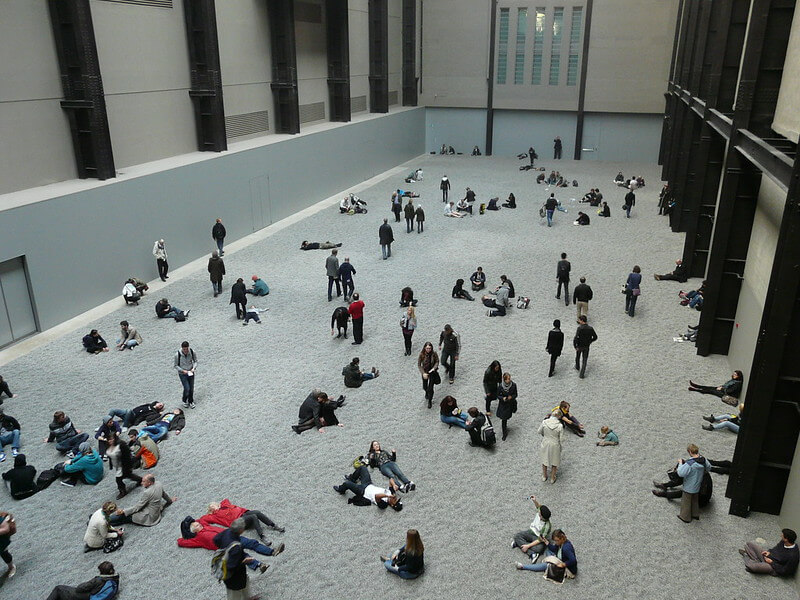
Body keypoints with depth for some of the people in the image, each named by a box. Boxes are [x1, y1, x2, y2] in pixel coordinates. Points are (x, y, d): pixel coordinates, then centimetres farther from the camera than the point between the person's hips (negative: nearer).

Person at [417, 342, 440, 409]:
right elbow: (419, 365, -13)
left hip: (432, 371, -1)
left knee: (430, 387, -2)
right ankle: (427, 393, 54)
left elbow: (437, 362, -4)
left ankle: (430, 401, 20)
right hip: (425, 371, 1)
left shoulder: (434, 353, -18)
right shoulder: (421, 354, -20)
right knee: (425, 387, 17)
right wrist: (423, 373, -20)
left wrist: (434, 368, -21)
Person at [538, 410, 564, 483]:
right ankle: (552, 478, 40)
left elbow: (539, 432, -4)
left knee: (545, 459, 25)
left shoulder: (544, 422, -20)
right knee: (554, 461, 23)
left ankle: (544, 476, 44)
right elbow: (561, 439, -15)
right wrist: (561, 447, 3)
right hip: (555, 445, -2)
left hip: (545, 444, 2)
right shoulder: (560, 426, -25)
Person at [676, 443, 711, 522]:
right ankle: (695, 514, 42)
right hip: (697, 486, 7)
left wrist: (680, 463, -23)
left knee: (686, 502, 12)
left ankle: (685, 517, 25)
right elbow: (708, 467, 8)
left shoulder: (690, 463, -35)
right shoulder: (703, 460, -12)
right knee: (694, 500, 27)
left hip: (689, 487, -7)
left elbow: (681, 473, -34)